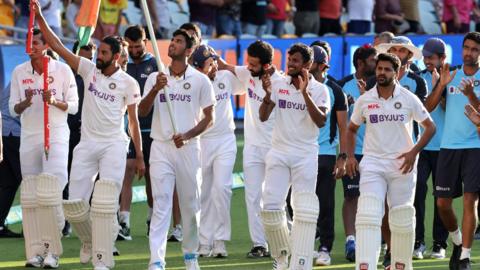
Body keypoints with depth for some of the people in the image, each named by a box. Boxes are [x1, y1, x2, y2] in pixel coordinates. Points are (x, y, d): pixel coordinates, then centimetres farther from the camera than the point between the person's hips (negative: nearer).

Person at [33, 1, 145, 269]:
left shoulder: (128, 83, -2)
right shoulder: (89, 70, 5)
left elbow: (134, 121, 3)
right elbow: (58, 46, 1)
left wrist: (140, 157, 2)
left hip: (114, 145, -3)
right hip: (87, 145, 3)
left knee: (105, 203, -14)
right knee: (74, 204, 0)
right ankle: (89, 241, 28)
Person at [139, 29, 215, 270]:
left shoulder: (200, 80, 1)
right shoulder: (155, 78, 7)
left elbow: (209, 118, 3)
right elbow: (142, 112, -1)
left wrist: (187, 135, -12)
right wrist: (155, 90, -17)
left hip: (188, 148, -1)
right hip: (161, 148, 1)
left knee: (190, 205, 7)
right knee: (161, 204, -7)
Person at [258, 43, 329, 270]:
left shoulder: (319, 90, -1)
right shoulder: (278, 85, 6)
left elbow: (321, 121, -15)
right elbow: (263, 117, 0)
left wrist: (305, 93, -23)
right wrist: (267, 95, -19)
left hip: (305, 155, -2)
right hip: (279, 152, 3)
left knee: (304, 211, -8)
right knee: (271, 206, -4)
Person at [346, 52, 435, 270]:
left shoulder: (408, 99, -2)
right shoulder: (364, 100, 3)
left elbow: (430, 127, 4)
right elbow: (351, 129, 18)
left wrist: (414, 152, -8)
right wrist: (350, 156, 4)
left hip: (402, 165, 0)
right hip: (372, 164, 0)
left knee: (402, 220, 5)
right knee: (367, 217, -15)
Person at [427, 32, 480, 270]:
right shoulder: (452, 76, 11)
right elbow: (429, 107, 4)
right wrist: (441, 84, -10)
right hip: (448, 147, 4)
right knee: (443, 203, 4)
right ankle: (458, 242, 28)